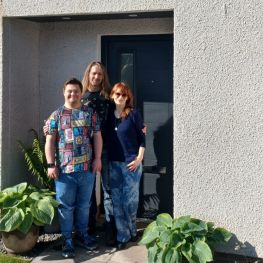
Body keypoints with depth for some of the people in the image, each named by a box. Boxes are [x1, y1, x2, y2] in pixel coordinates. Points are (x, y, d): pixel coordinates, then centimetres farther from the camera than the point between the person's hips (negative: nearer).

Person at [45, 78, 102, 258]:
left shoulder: (90, 113, 7)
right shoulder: (56, 115, 3)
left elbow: (97, 136, 7)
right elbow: (50, 141, 1)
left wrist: (98, 158, -2)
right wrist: (51, 165, -6)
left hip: (87, 168, 2)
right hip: (64, 169, -1)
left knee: (84, 205, 13)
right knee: (65, 206, 5)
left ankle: (82, 235, 29)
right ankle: (67, 240, 15)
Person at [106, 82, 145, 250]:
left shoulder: (133, 114, -5)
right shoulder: (109, 114, 7)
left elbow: (142, 138, -5)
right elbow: (107, 137, 13)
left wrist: (139, 158, -11)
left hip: (131, 162, -4)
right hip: (114, 163, 4)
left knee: (130, 200, 3)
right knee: (117, 201, 5)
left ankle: (131, 231, 23)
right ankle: (123, 236, 15)